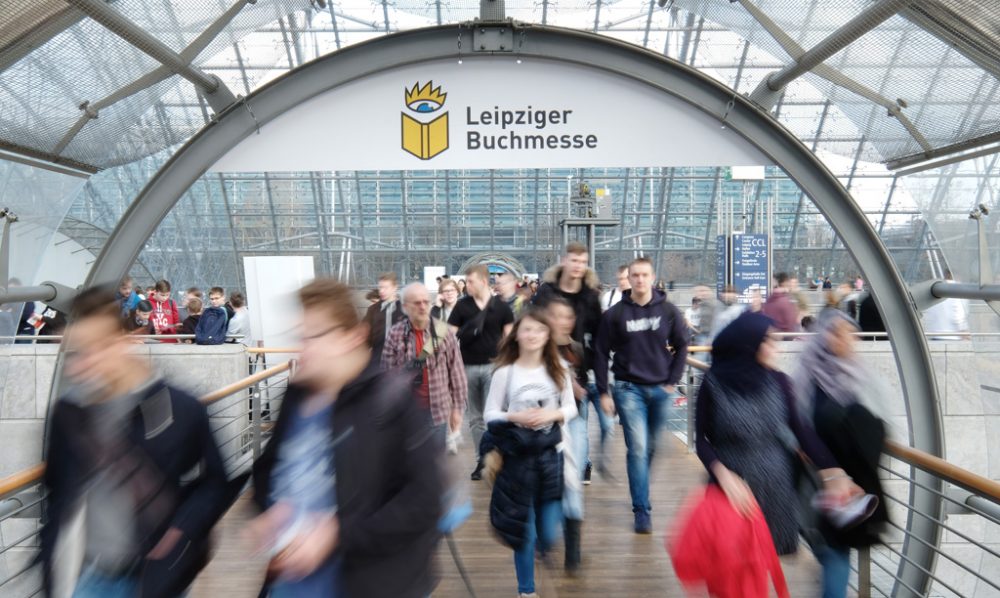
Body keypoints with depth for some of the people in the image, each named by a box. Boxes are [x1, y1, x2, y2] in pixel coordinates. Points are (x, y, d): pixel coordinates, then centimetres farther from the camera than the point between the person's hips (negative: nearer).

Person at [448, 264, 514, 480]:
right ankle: (481, 458, 21)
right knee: (475, 417, 10)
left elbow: (509, 337, 3)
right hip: (468, 367, 2)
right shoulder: (462, 305, 2)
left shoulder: (501, 307, 0)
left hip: (493, 366, -2)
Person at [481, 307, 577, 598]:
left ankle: (542, 546, 47)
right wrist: (515, 417, -21)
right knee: (524, 529, 10)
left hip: (550, 455, 2)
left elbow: (571, 408, 5)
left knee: (548, 534, 9)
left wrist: (552, 414, -14)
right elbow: (490, 414, -4)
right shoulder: (505, 372, -8)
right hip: (517, 456, -2)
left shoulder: (558, 371, 0)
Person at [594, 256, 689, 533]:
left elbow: (681, 346, 8)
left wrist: (673, 381, 1)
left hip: (660, 389, 2)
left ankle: (640, 491, 37)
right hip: (629, 388, -2)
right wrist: (604, 392, -3)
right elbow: (601, 354, -1)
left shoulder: (668, 310, 0)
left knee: (652, 447, 13)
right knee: (637, 448, -7)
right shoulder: (615, 314, -4)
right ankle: (642, 511, 1)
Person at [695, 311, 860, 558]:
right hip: (735, 488, -3)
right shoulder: (714, 384, -10)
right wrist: (724, 476, -23)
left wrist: (832, 472, -13)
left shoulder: (778, 381, -2)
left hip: (777, 488, 3)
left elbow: (800, 429, -2)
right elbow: (702, 440, -8)